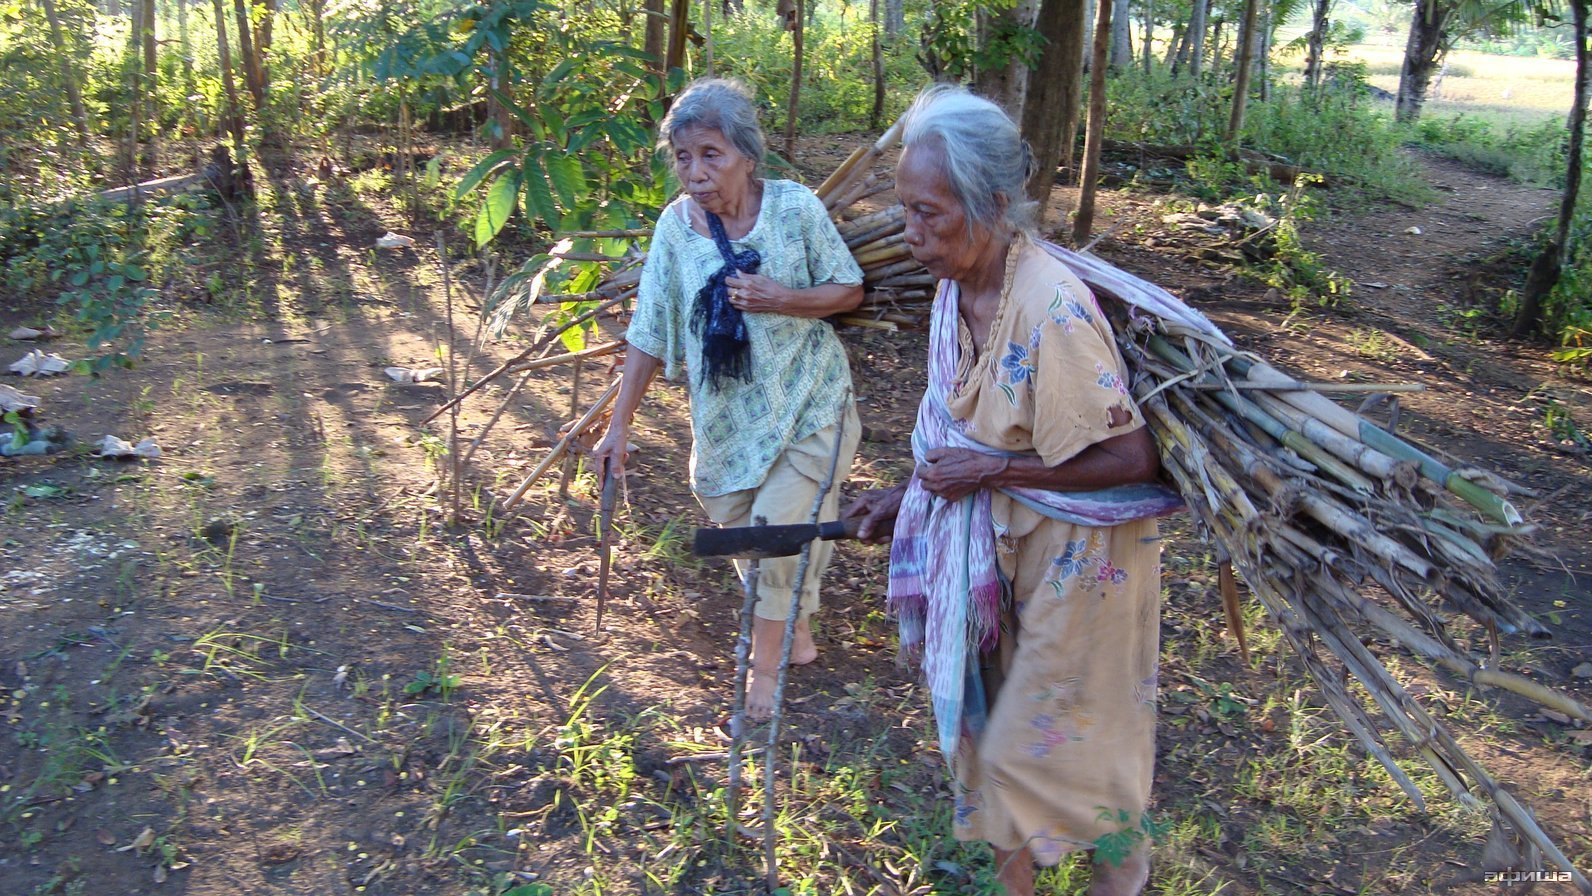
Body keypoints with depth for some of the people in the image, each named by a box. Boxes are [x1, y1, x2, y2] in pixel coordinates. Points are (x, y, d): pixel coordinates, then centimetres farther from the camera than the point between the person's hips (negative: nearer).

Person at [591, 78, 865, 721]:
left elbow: (851, 291, -3)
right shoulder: (676, 226, -7)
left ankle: (766, 662, 16)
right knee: (745, 535, 13)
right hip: (725, 416, 3)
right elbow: (649, 334, -2)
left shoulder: (795, 206, -13)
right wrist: (620, 425, -3)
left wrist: (783, 299, -22)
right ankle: (797, 628, 40)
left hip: (807, 406, -3)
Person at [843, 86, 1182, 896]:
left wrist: (991, 472, -23)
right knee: (994, 716, 19)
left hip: (1075, 553, -7)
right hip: (997, 541, 7)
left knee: (1043, 740, 10)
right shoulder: (957, 286, -5)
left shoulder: (1052, 310, -30)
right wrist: (907, 493, 4)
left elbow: (1130, 460, -26)